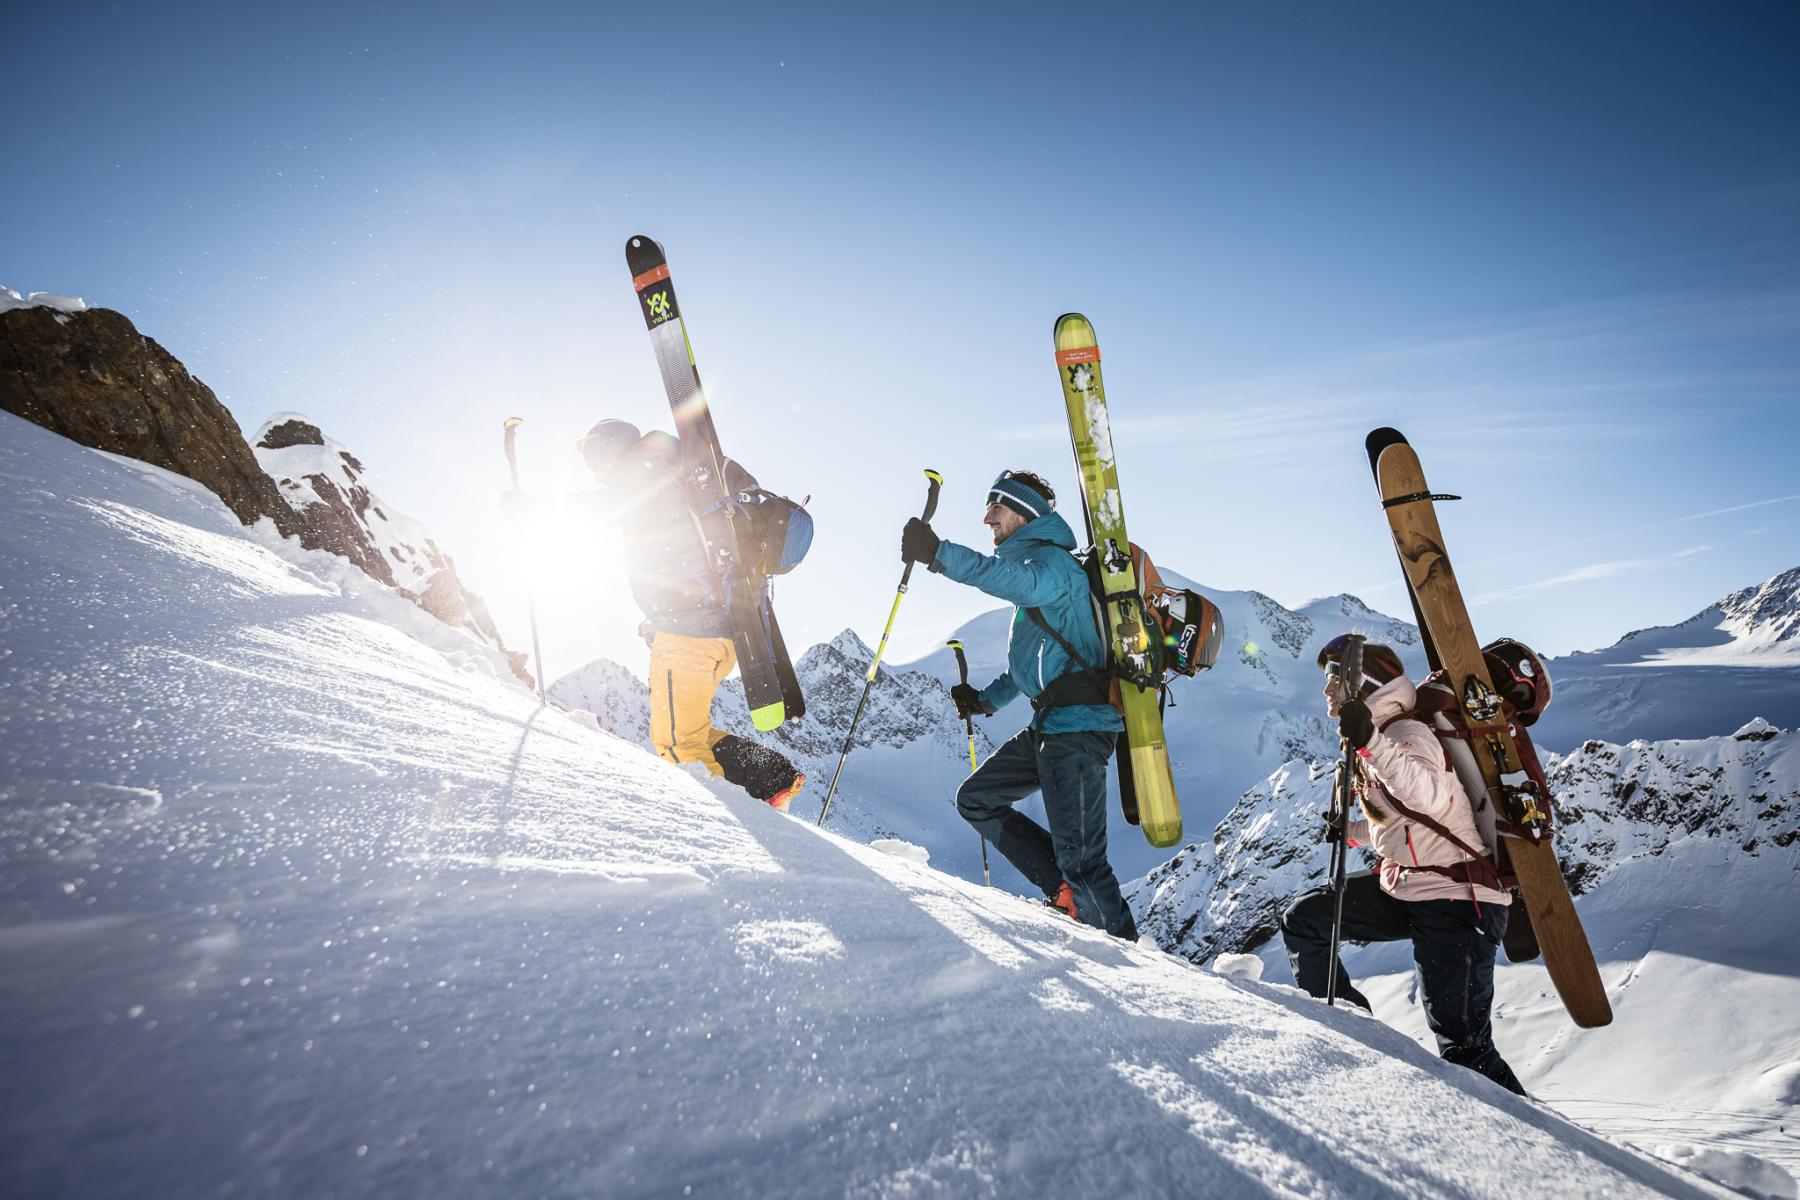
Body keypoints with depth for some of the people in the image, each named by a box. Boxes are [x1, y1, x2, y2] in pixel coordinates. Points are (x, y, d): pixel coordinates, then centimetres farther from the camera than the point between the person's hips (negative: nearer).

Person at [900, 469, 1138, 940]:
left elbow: (1020, 582, -35)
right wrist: (987, 699, 21)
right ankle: (1067, 892, 13)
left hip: (1078, 725, -10)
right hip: (1048, 725, 10)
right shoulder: (1032, 564, 24)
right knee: (975, 799, 14)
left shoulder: (1053, 561, -8)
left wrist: (941, 555, -42)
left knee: (1080, 859, -10)